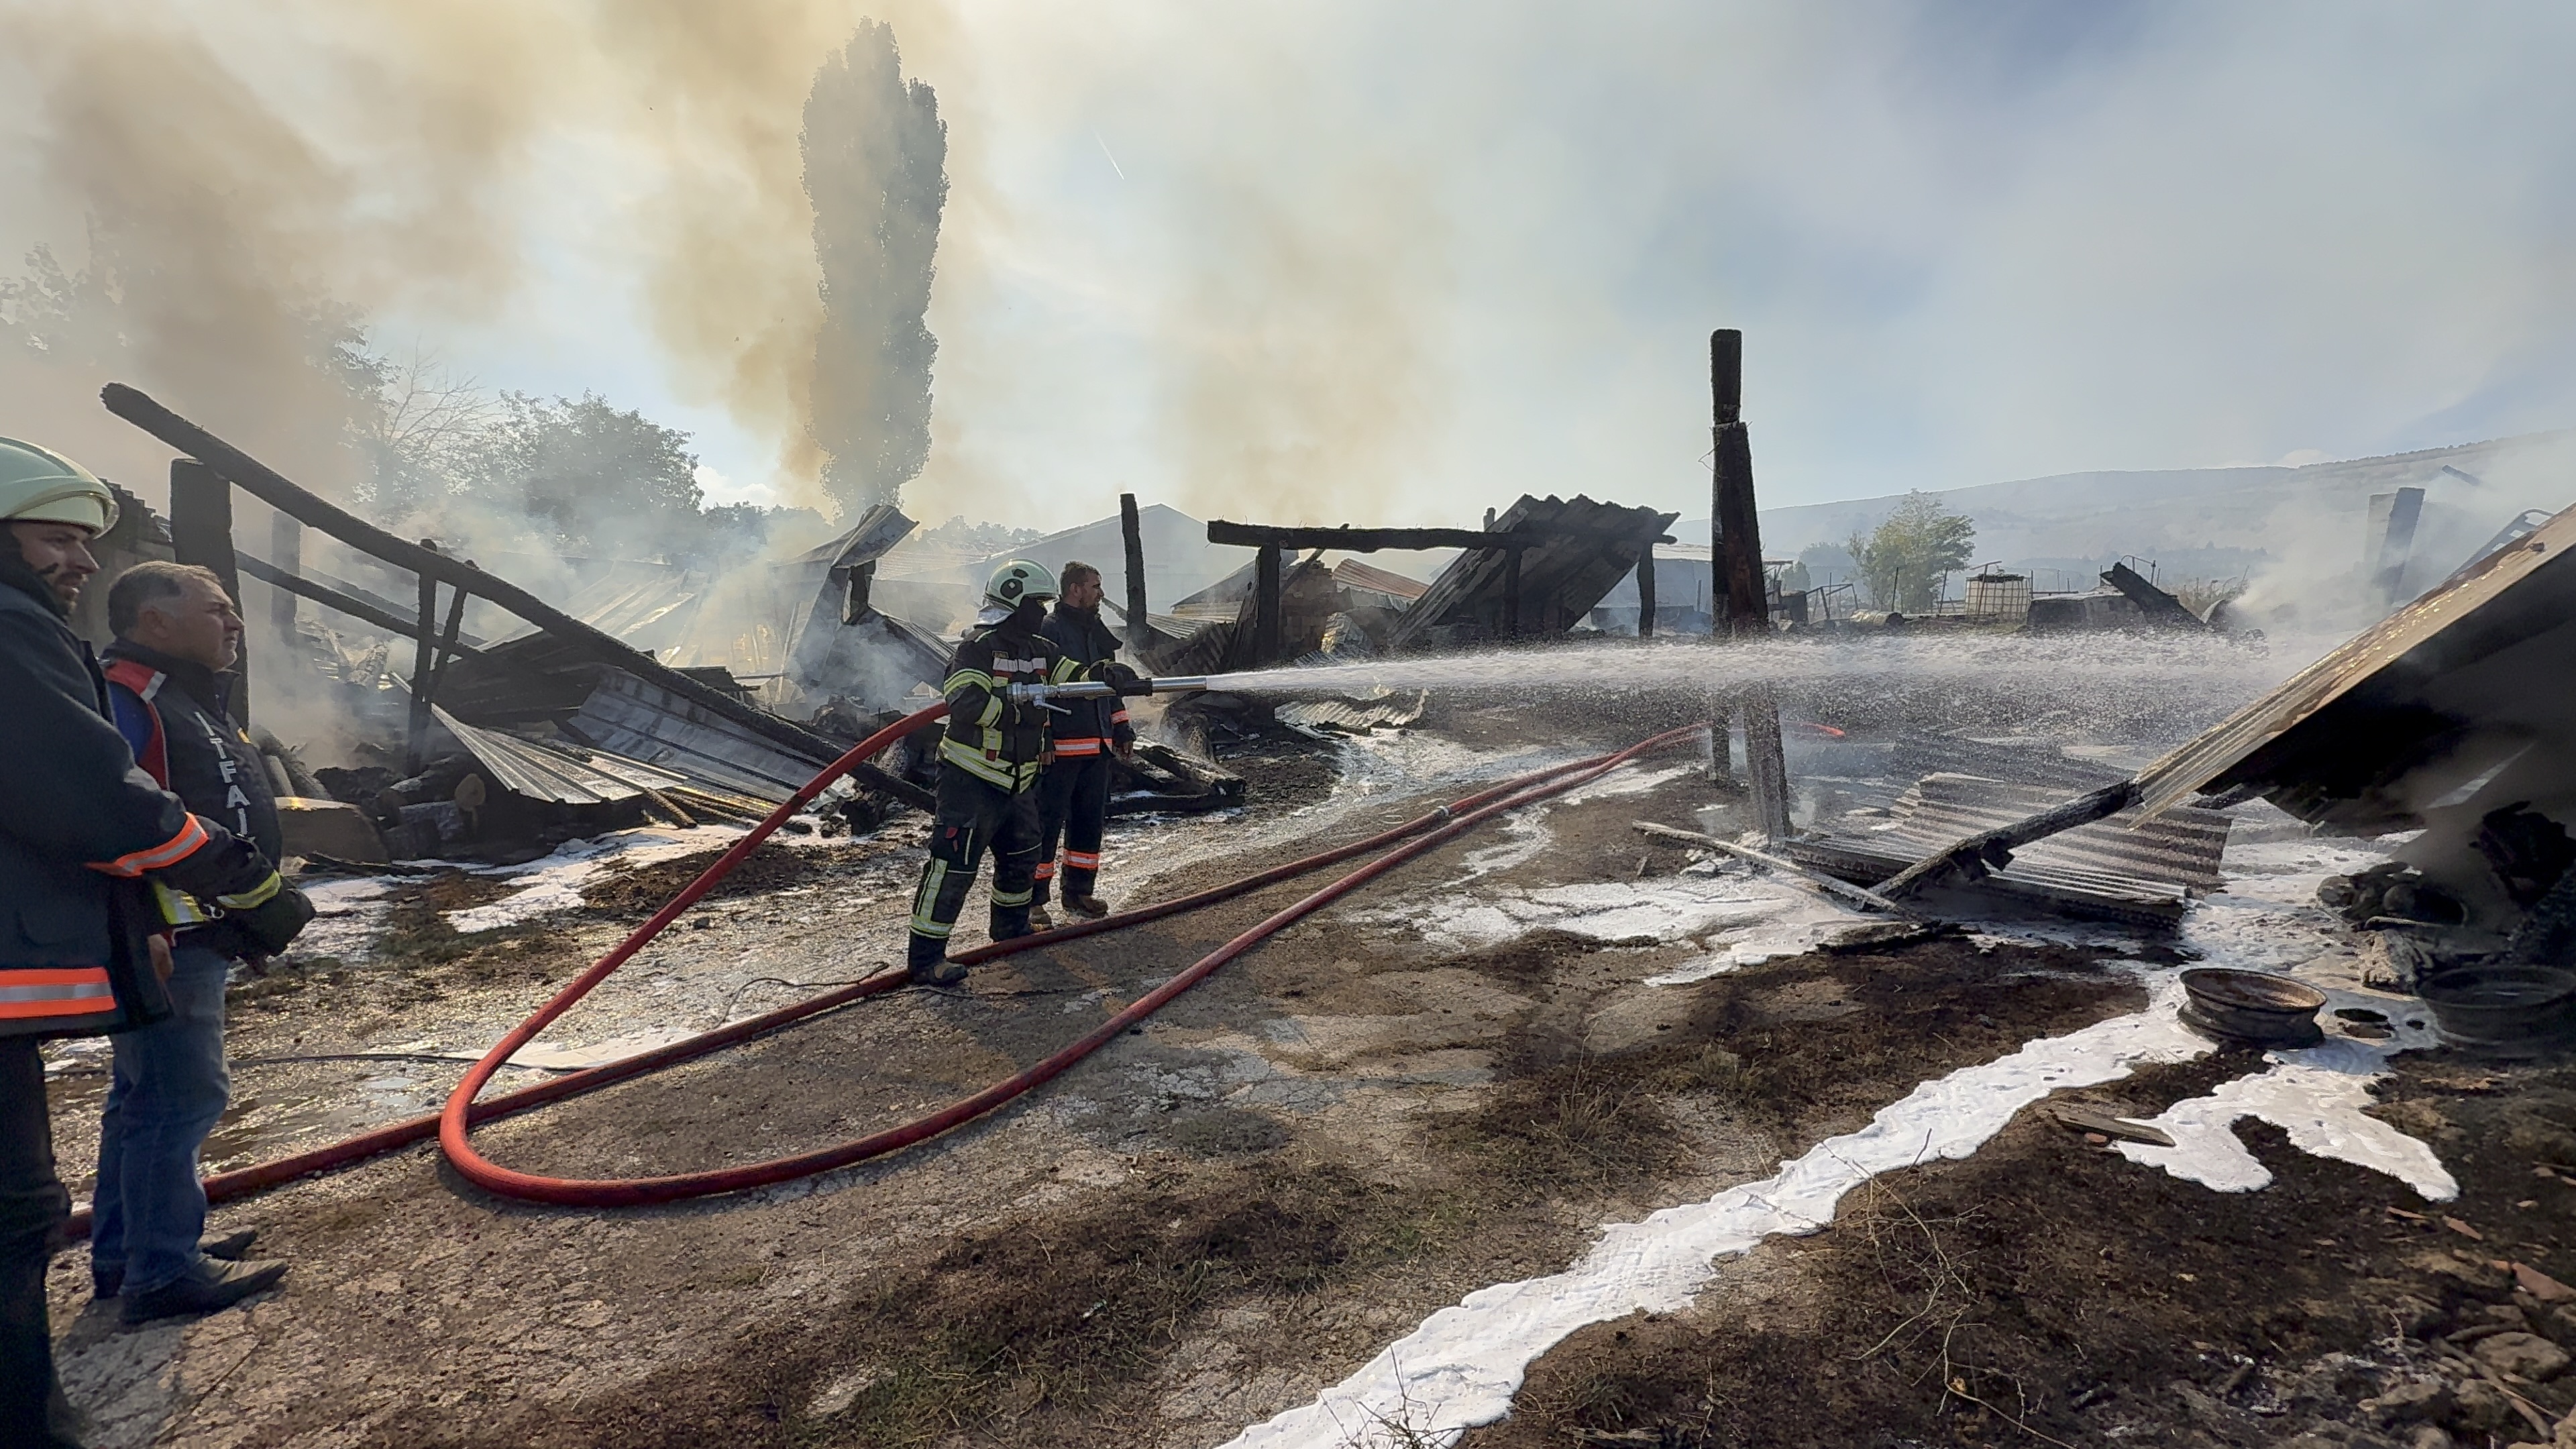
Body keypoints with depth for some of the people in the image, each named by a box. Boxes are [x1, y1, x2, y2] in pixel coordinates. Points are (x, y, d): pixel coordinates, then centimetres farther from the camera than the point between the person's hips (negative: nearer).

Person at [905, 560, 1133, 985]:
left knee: (1022, 855, 23)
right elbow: (965, 702, -28)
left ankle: (1012, 927, 45)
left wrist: (1104, 674, -16)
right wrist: (1022, 710, -31)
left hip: (1018, 781, 9)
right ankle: (924, 957, 0)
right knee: (953, 866, -8)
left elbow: (1074, 675, 5)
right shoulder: (977, 648, -15)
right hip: (972, 779, -9)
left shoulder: (1039, 650, 11)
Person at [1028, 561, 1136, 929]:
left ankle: (1080, 891, 26)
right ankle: (1033, 899, 4)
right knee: (1048, 820, -4)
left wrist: (1121, 728, 20)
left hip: (1097, 743, 9)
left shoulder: (1097, 631, 17)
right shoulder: (1050, 630, -10)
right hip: (1061, 746, -8)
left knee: (1091, 818, 14)